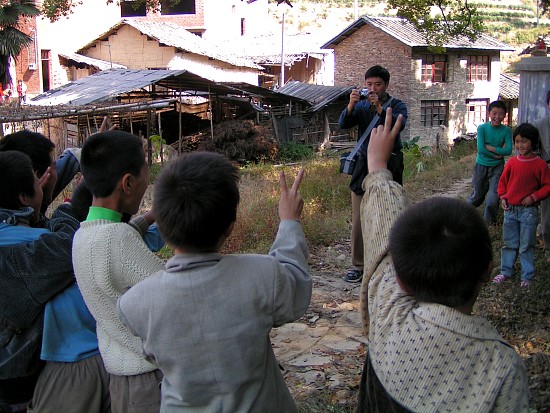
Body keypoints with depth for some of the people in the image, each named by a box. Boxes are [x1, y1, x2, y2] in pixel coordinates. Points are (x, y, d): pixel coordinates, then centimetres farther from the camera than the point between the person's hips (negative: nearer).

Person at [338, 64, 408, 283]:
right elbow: (343, 124, -4)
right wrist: (351, 105, -22)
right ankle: (358, 266, 7)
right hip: (364, 166, 2)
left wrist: (379, 107, -31)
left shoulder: (397, 105, 3)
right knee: (359, 219, 1)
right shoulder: (361, 106, 11)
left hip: (389, 166, -2)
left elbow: (399, 124, -18)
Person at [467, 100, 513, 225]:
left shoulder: (506, 130, -7)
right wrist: (497, 153, -15)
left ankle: (489, 221, 18)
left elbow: (508, 150, -14)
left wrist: (489, 147, -18)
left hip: (497, 167, 1)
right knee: (477, 196, 14)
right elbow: (480, 149, -18)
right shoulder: (482, 128, -11)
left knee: (493, 199, -6)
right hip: (481, 166, 0)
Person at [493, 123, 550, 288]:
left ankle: (527, 276, 14)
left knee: (526, 245, 4)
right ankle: (506, 272, 24)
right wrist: (503, 197, 0)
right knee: (509, 243, 13)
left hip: (528, 211, -4)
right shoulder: (512, 162, 2)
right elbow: (503, 181, 12)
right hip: (510, 210, 4)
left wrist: (533, 197, -15)